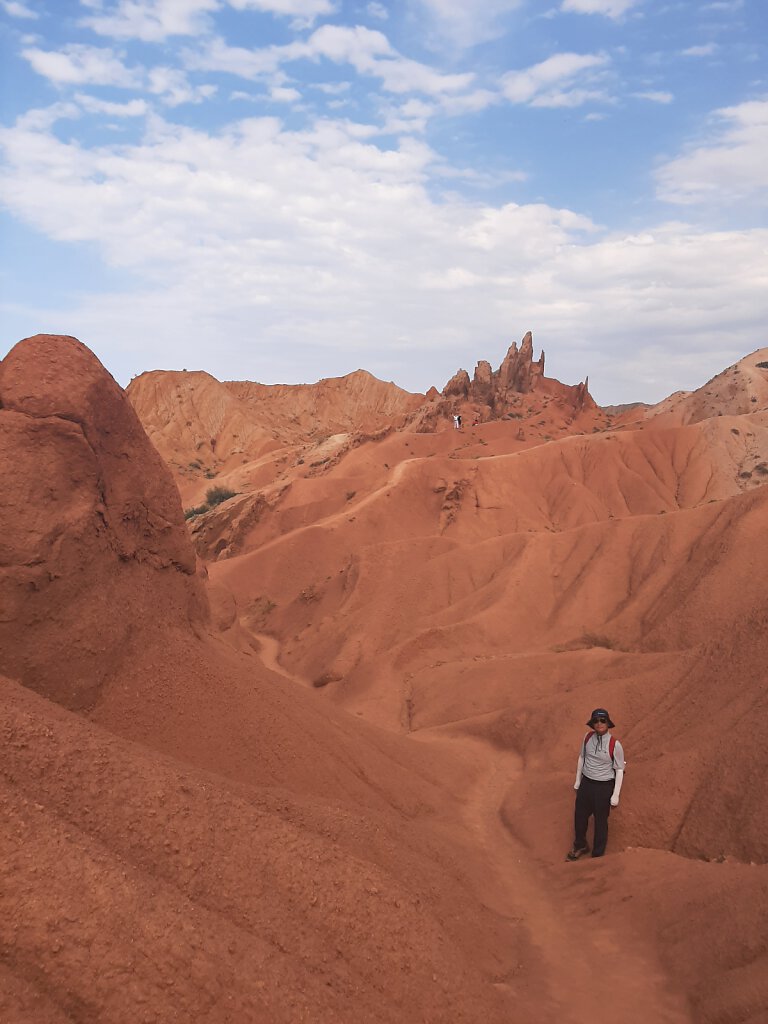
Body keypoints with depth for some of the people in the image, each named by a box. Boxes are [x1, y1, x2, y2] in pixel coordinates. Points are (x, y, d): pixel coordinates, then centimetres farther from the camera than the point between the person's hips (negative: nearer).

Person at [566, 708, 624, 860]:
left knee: (600, 821, 11)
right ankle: (580, 846, 45)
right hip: (586, 783, 5)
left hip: (604, 786, -4)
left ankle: (597, 854, 33)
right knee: (580, 816, 19)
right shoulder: (588, 738, -6)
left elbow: (619, 770, -11)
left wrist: (615, 795, -9)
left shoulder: (615, 745, -19)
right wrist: (578, 781, 15)